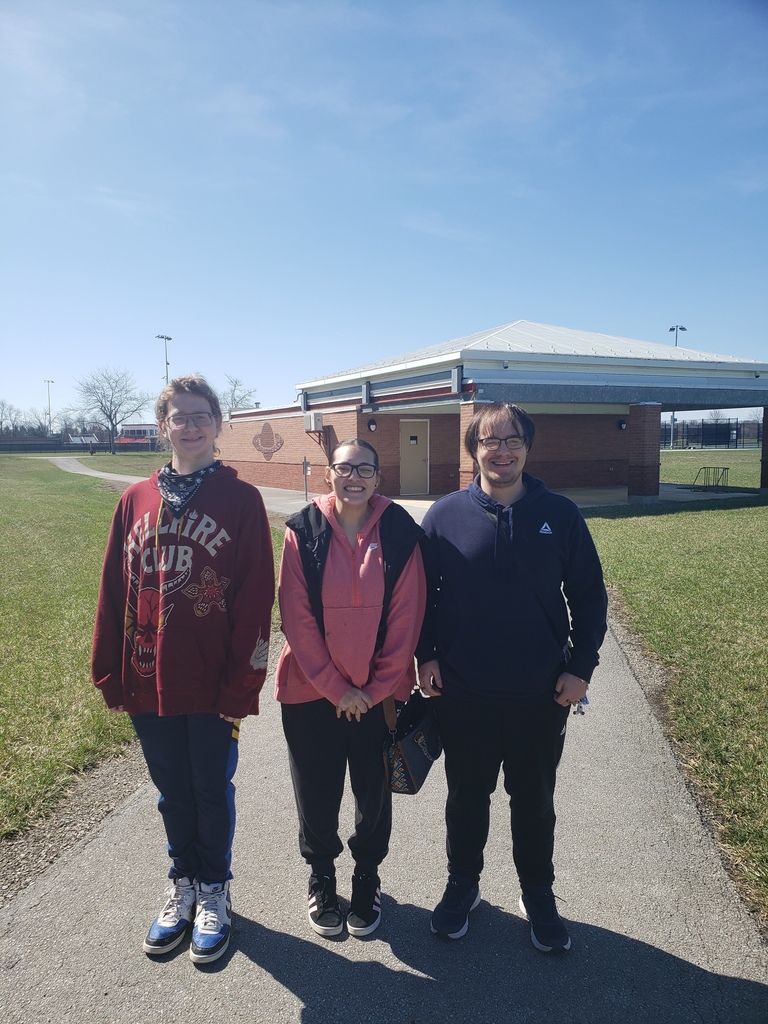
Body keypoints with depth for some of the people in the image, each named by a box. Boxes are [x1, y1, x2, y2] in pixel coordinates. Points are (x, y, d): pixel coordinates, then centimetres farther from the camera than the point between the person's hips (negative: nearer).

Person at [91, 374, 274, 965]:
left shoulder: (241, 499, -8)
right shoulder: (136, 501, 4)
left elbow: (256, 598, -11)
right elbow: (114, 591, 6)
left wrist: (242, 684, -13)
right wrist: (110, 674, 5)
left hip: (212, 685, -3)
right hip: (149, 683, 4)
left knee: (212, 791, 13)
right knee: (173, 793, 19)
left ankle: (214, 891, 35)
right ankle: (184, 885, 40)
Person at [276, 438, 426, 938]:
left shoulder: (400, 532, -6)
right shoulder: (304, 531, -7)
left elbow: (406, 616, -5)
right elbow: (297, 617, -8)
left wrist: (377, 688, -8)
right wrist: (336, 687, -10)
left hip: (379, 694, 0)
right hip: (311, 691, 0)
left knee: (374, 795, 13)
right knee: (317, 796, 13)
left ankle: (367, 877, 39)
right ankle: (321, 876, 39)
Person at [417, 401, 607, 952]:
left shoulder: (560, 514, -4)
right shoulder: (446, 515, -4)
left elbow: (588, 595, 1)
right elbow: (421, 591, 3)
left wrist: (581, 666, -3)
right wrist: (426, 654, -3)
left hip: (541, 693, 0)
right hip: (463, 692, 0)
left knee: (535, 800, 16)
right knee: (467, 796, 16)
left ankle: (539, 895, 38)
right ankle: (462, 885, 38)